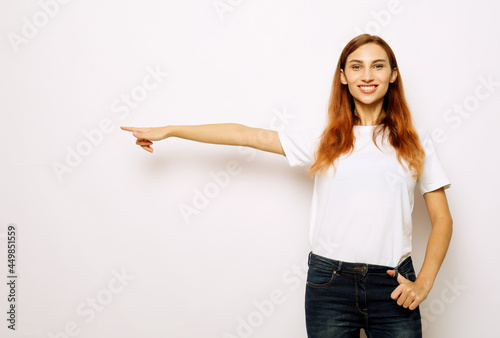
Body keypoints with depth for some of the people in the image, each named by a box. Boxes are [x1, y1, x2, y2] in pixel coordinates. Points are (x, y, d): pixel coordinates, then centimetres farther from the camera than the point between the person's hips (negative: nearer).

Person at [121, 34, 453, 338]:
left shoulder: (415, 142, 6)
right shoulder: (324, 140, 7)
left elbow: (442, 219, 7)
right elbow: (244, 134, 7)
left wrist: (423, 282, -4)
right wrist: (169, 131, 9)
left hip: (393, 287, 0)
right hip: (330, 282, 0)